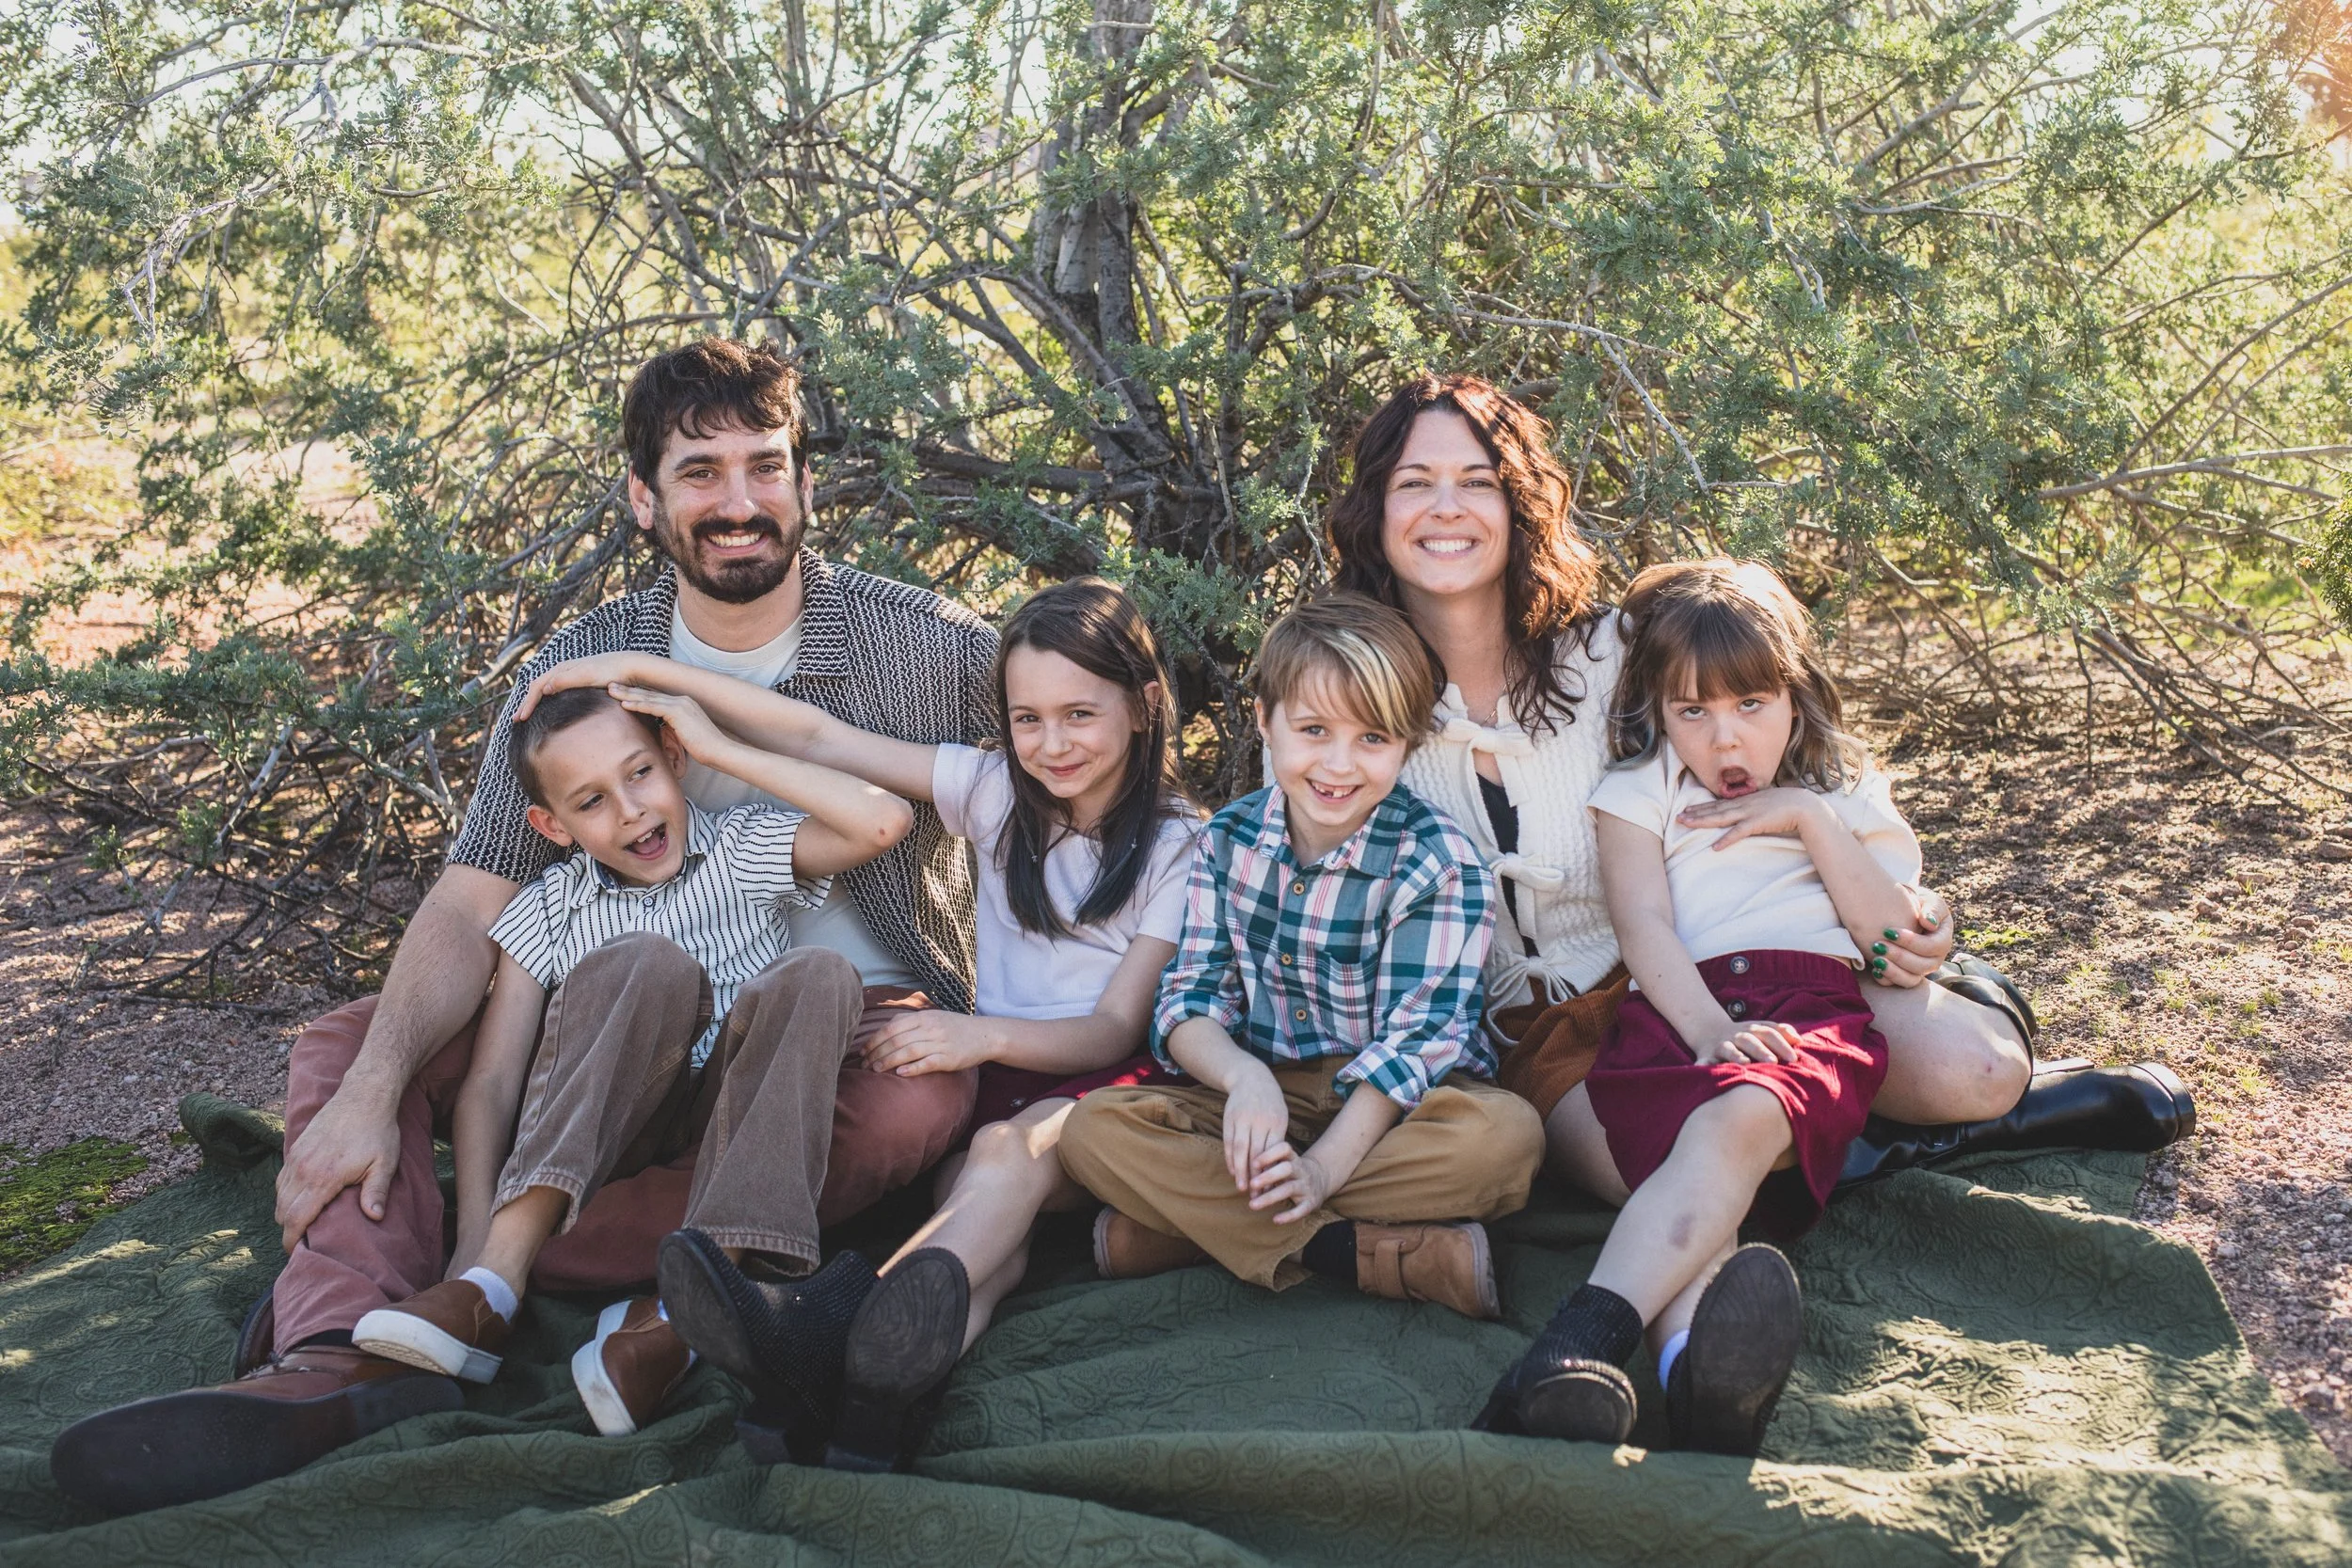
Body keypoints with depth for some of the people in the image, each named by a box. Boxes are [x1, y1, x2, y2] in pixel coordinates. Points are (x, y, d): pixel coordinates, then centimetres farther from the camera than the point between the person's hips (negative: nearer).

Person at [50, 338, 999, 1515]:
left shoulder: (925, 646, -5)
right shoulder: (577, 669, 1)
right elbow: (473, 904, -7)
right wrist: (374, 1089, -24)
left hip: (859, 1010, -3)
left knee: (916, 1104, -38)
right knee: (347, 1044, -12)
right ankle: (342, 1361, -42)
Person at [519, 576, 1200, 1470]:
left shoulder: (1176, 845, 1)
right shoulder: (996, 793, 11)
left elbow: (1116, 1029, -7)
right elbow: (817, 739, 8)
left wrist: (987, 1034, -27)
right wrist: (642, 672, 4)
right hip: (996, 1077, 7)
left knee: (1019, 1144, -41)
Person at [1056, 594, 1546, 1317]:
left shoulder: (1439, 863, -10)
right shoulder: (1228, 841, 1)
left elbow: (1415, 1038, -16)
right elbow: (1190, 1000, -3)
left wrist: (1324, 1167, -29)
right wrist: (1243, 1075, -27)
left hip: (1389, 1110, -2)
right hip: (1262, 1099, 3)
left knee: (1506, 1133, -34)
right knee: (1094, 1126, -22)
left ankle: (1191, 1221, -29)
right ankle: (1386, 1255, -30)